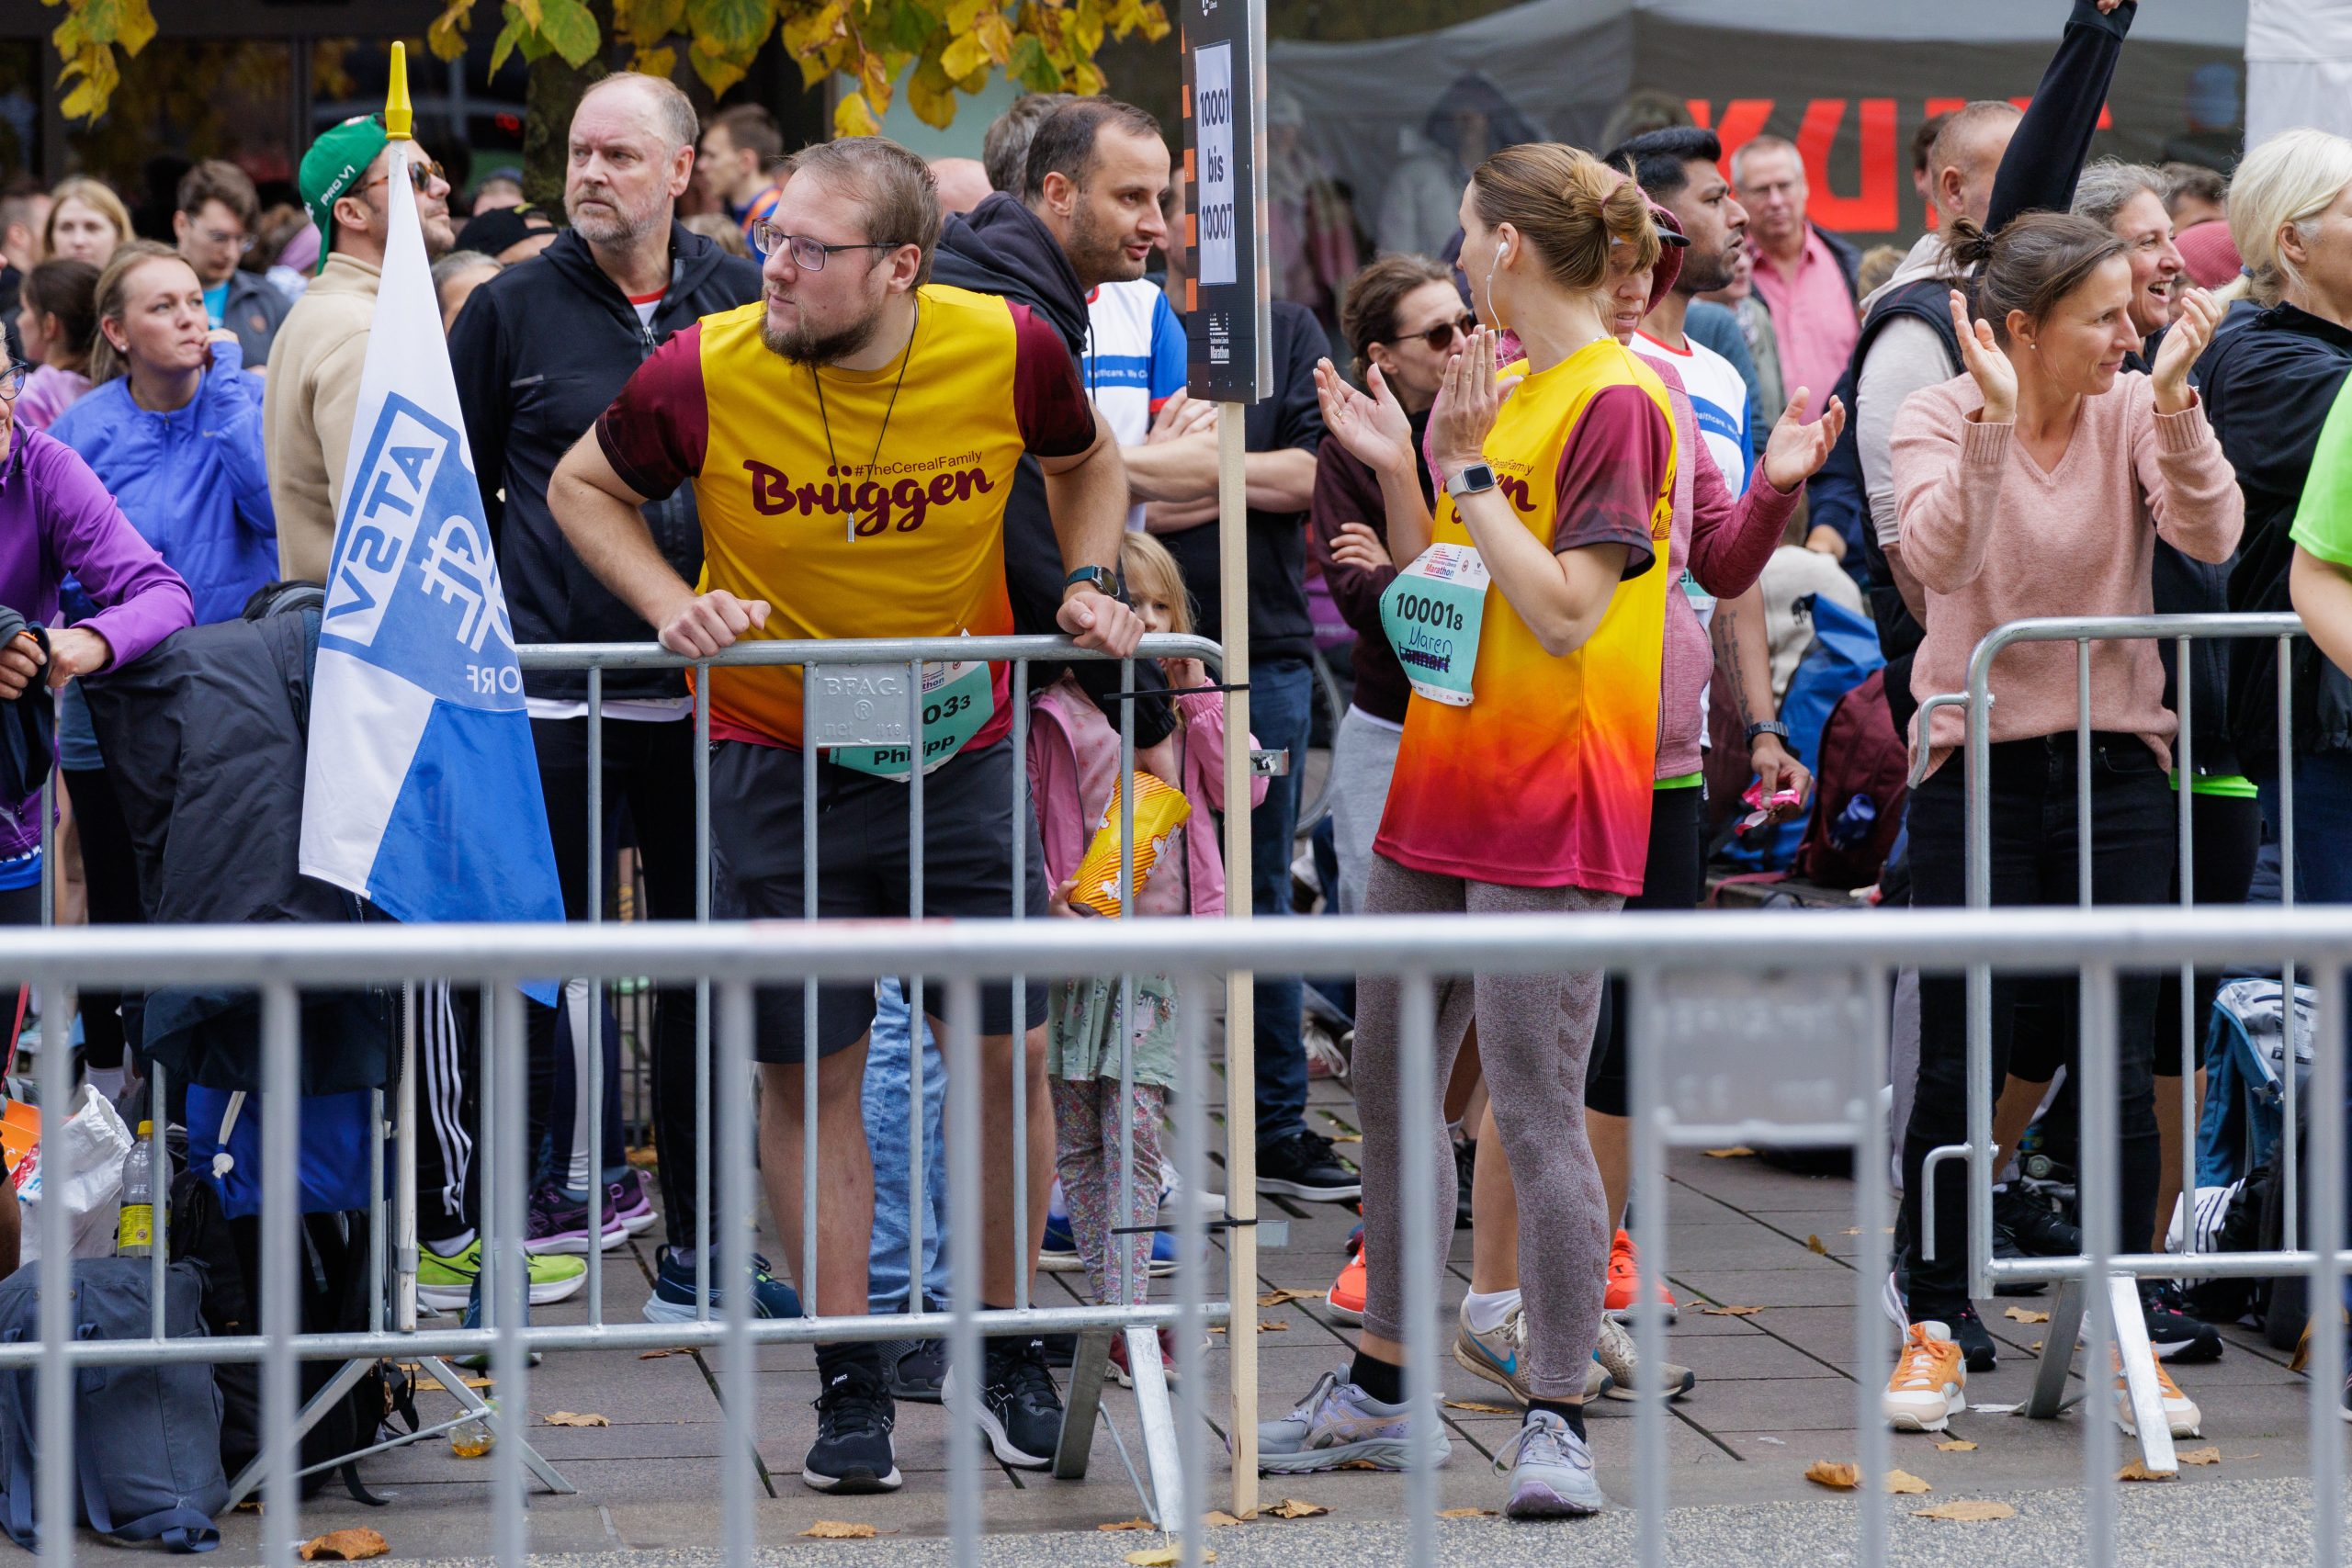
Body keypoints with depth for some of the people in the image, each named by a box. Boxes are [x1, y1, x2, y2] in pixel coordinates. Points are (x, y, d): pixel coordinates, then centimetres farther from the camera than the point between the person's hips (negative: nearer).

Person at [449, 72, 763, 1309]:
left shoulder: (737, 304, 6)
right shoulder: (511, 309, 1)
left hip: (705, 690, 2)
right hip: (552, 694, -2)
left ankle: (696, 1253, 18)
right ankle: (519, 1224, 9)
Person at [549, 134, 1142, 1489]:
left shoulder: (1008, 349, -12)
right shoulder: (706, 374, -17)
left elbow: (1089, 464, 11)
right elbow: (584, 486, 2)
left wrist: (1092, 582, -4)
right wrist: (673, 606, -12)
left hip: (962, 747, 1)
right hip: (779, 754, -1)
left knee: (1008, 1053, 2)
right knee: (811, 1070, 3)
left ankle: (1007, 1342, 21)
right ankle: (850, 1380, 14)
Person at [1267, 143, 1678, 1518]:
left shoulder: (1617, 398, -12)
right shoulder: (1500, 388, 16)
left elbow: (1566, 612, -19)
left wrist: (1468, 474, -15)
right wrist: (1399, 471, 7)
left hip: (1551, 805, -9)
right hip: (1442, 783, 10)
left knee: (1537, 1113, -7)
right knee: (1391, 1091, 14)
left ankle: (1557, 1419, 1)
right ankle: (1382, 1391, 25)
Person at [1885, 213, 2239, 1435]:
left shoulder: (2138, 410, 1)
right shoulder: (1941, 420, -4)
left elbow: (2209, 535, -15)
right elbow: (1936, 558, -22)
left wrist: (2174, 398, -26)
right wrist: (1993, 421, -32)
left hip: (2116, 769, 2)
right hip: (1978, 768, -2)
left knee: (2121, 1068, 0)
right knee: (1957, 1068, 0)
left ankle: (2124, 1330, 11)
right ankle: (1937, 1323, 14)